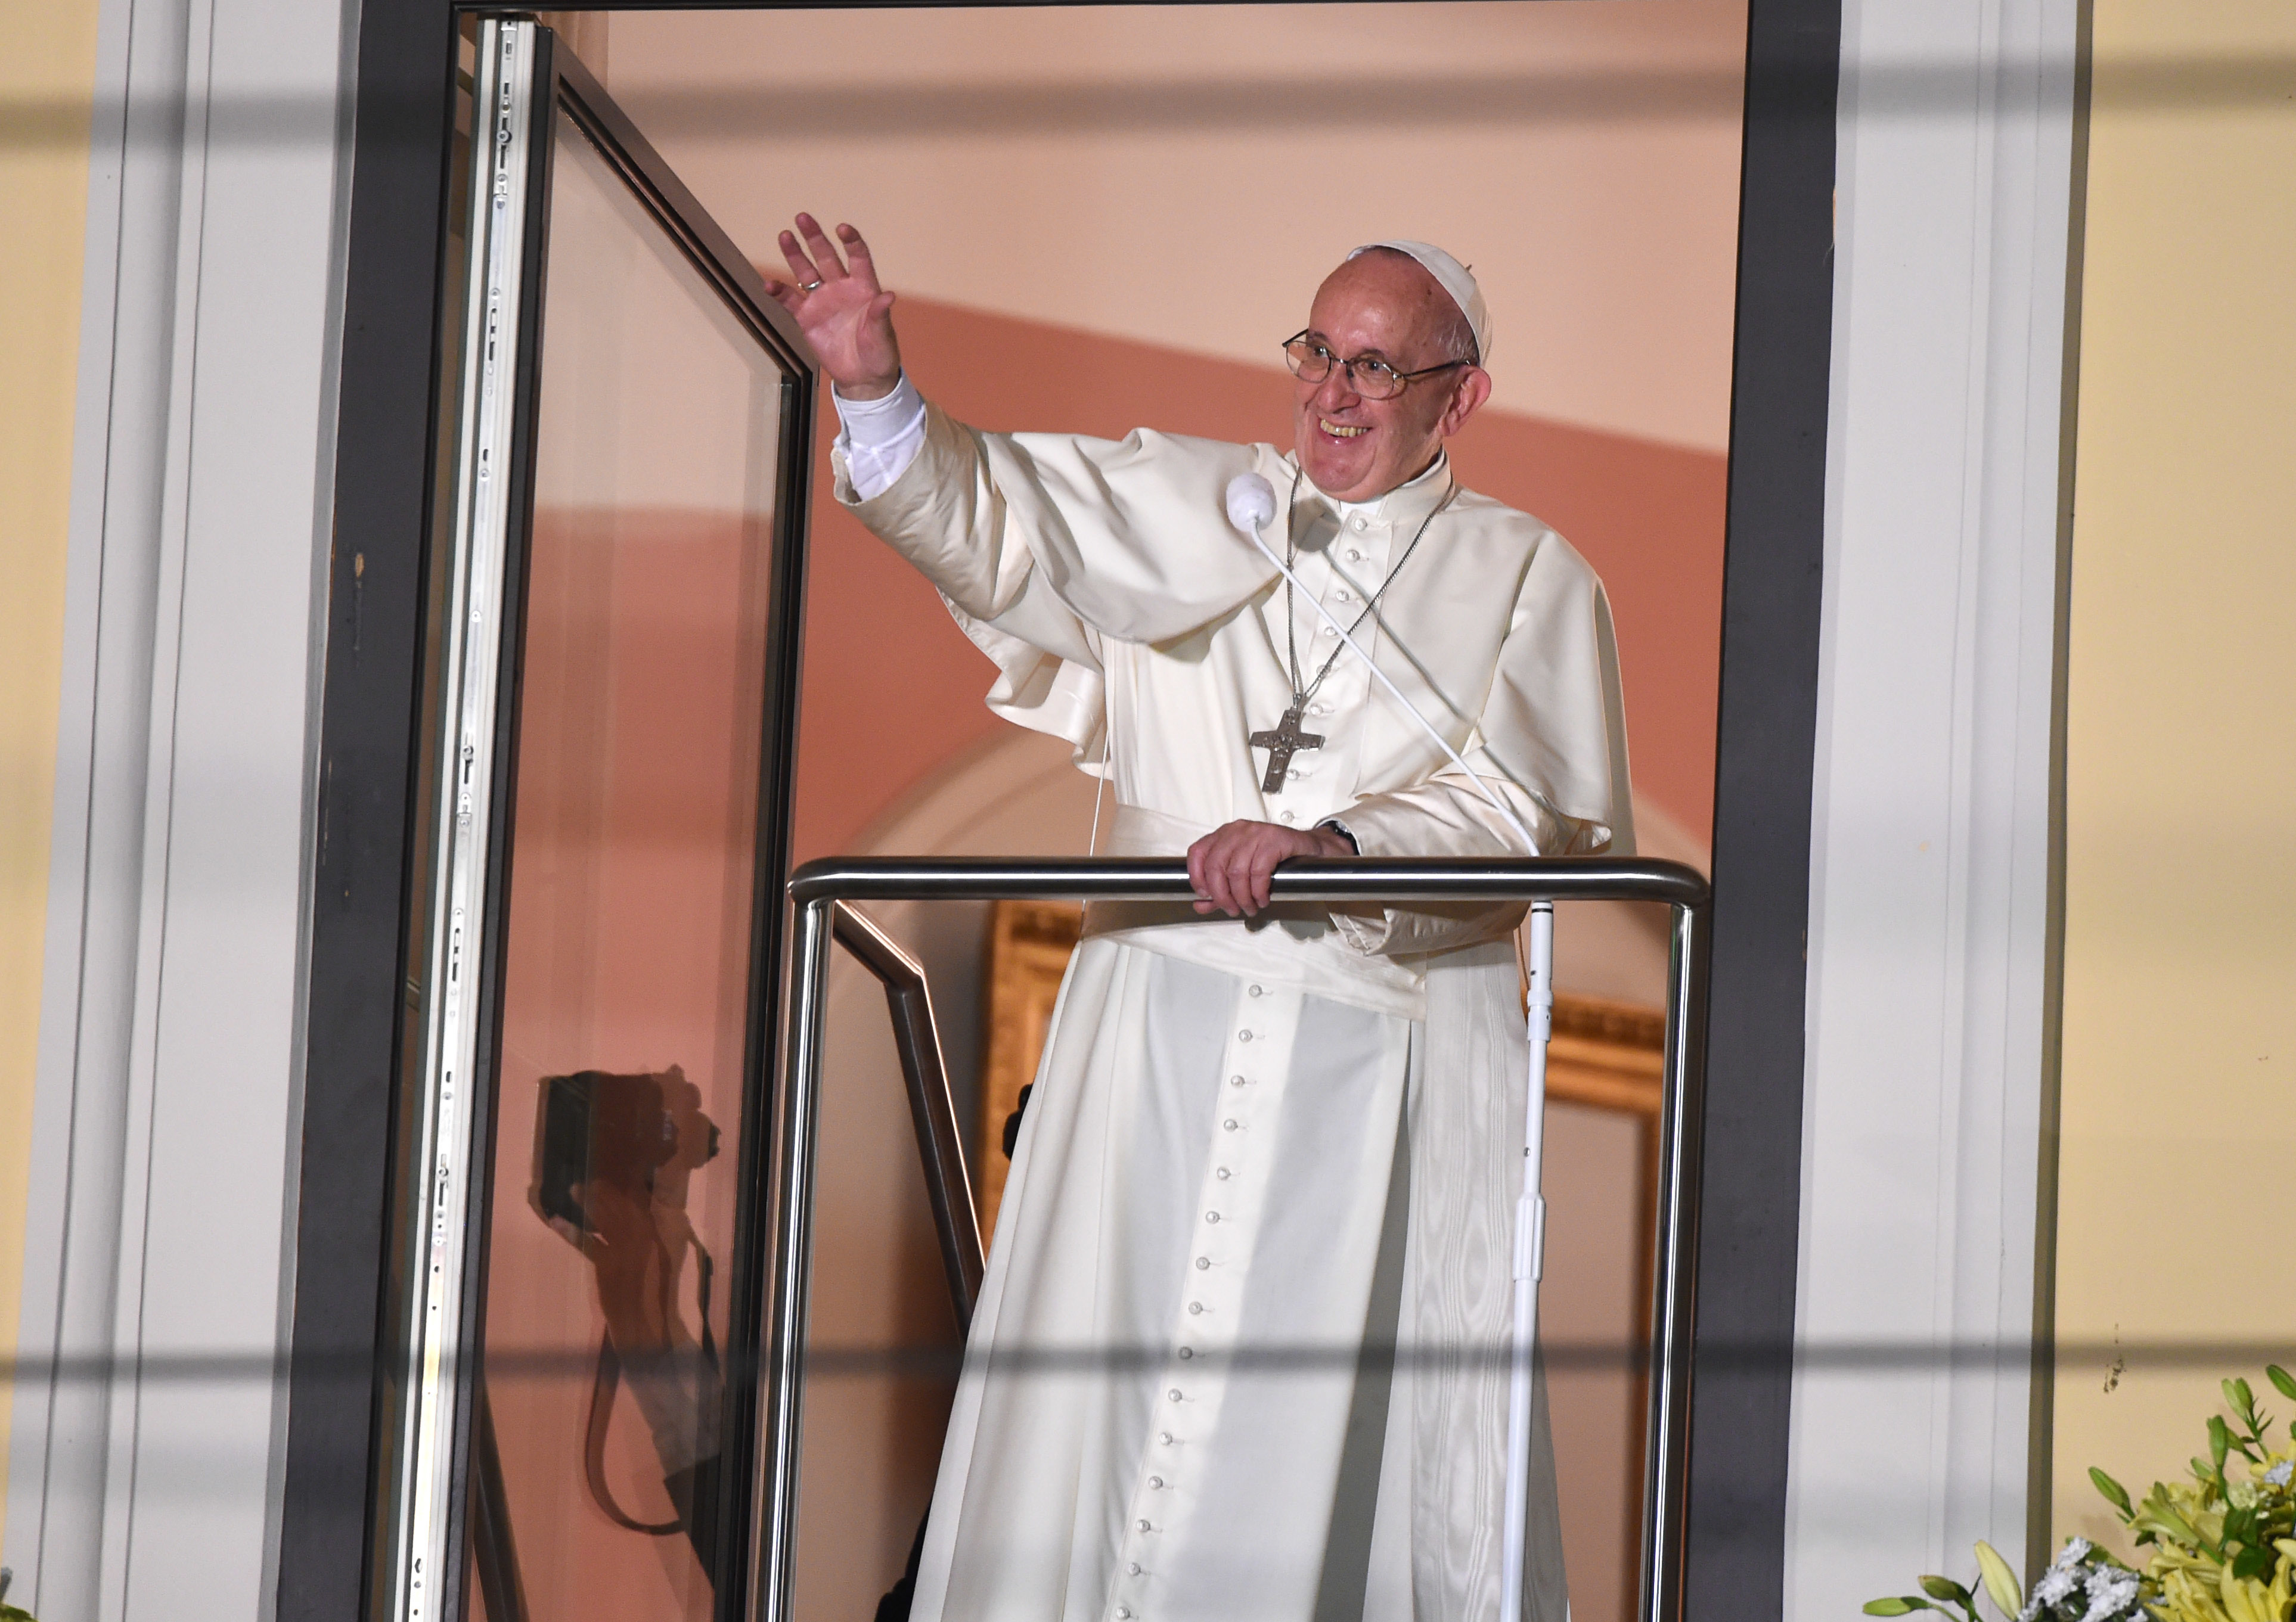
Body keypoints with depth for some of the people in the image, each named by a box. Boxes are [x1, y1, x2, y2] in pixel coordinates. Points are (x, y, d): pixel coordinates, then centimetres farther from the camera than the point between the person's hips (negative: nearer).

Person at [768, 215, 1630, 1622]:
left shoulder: (1528, 581, 9)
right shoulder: (1180, 512, 16)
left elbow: (1523, 816, -4)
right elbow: (995, 525, 3)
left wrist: (1331, 844, -18)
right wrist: (878, 392, -14)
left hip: (1393, 1065, -2)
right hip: (1164, 1037, 2)